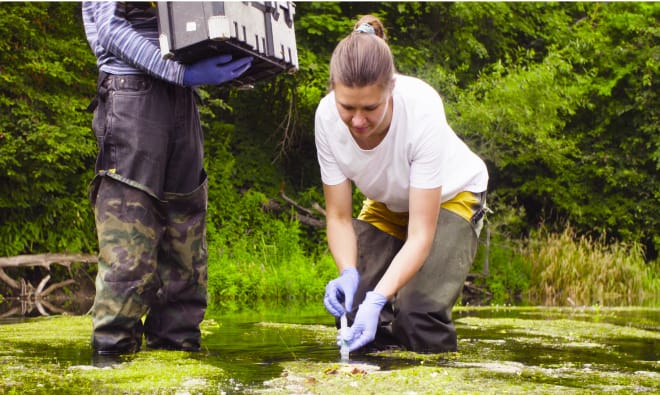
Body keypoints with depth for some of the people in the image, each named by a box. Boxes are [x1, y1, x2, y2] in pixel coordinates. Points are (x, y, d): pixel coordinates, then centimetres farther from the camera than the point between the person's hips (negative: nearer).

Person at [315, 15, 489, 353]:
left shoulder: (421, 110, -38)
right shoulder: (327, 117, -28)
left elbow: (420, 235, -36)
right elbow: (339, 216, -18)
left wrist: (378, 297, -48)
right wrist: (348, 273, -37)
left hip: (450, 197, -4)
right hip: (387, 204, 4)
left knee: (419, 310, -24)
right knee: (353, 306, -14)